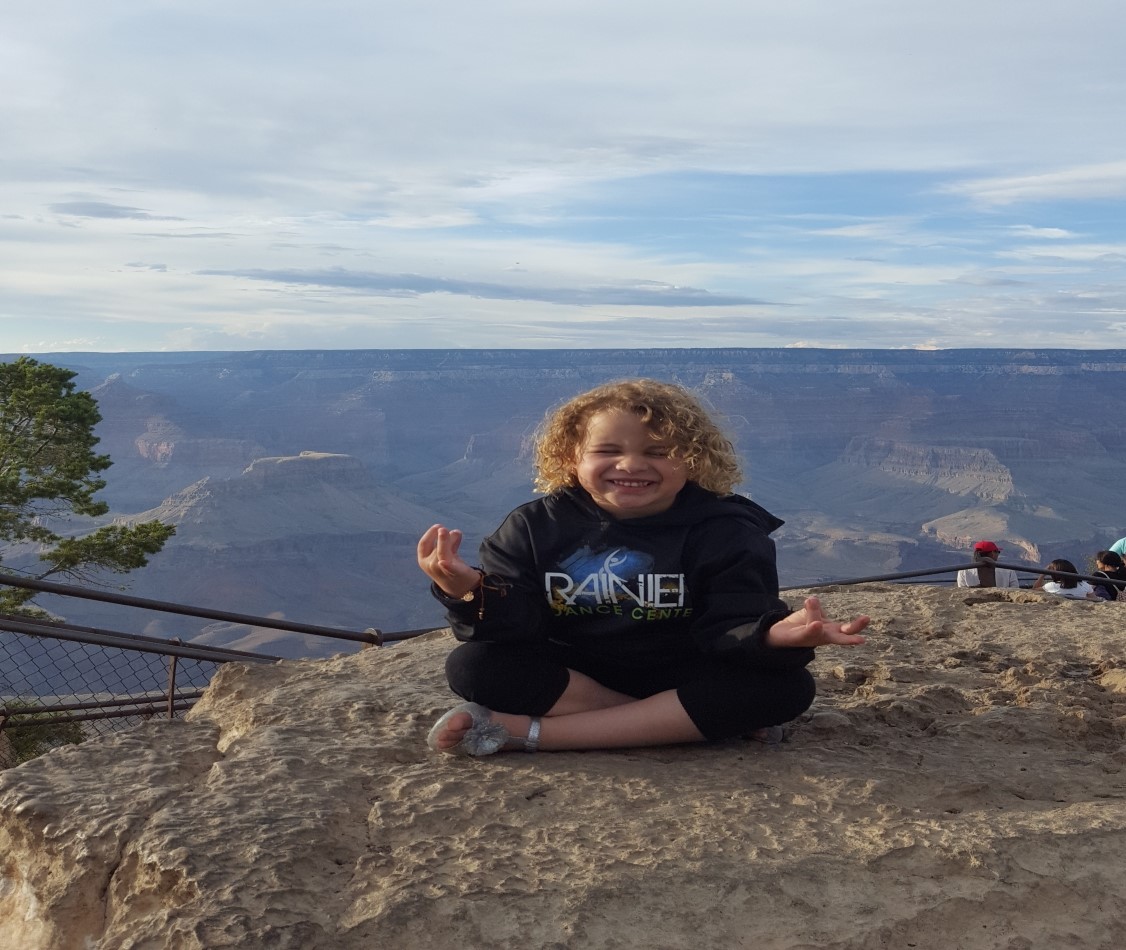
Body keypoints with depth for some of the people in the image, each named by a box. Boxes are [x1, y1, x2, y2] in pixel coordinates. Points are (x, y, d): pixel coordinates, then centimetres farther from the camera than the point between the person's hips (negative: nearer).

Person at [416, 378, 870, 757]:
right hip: (572, 676, 0)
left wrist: (773, 634, -44)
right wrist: (470, 593, -38)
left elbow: (730, 625, -19)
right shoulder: (535, 526, -6)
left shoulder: (725, 531, -10)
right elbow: (512, 625, -14)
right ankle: (690, 724, -24)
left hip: (681, 680, 0)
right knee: (472, 664, -24)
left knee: (787, 686, -28)